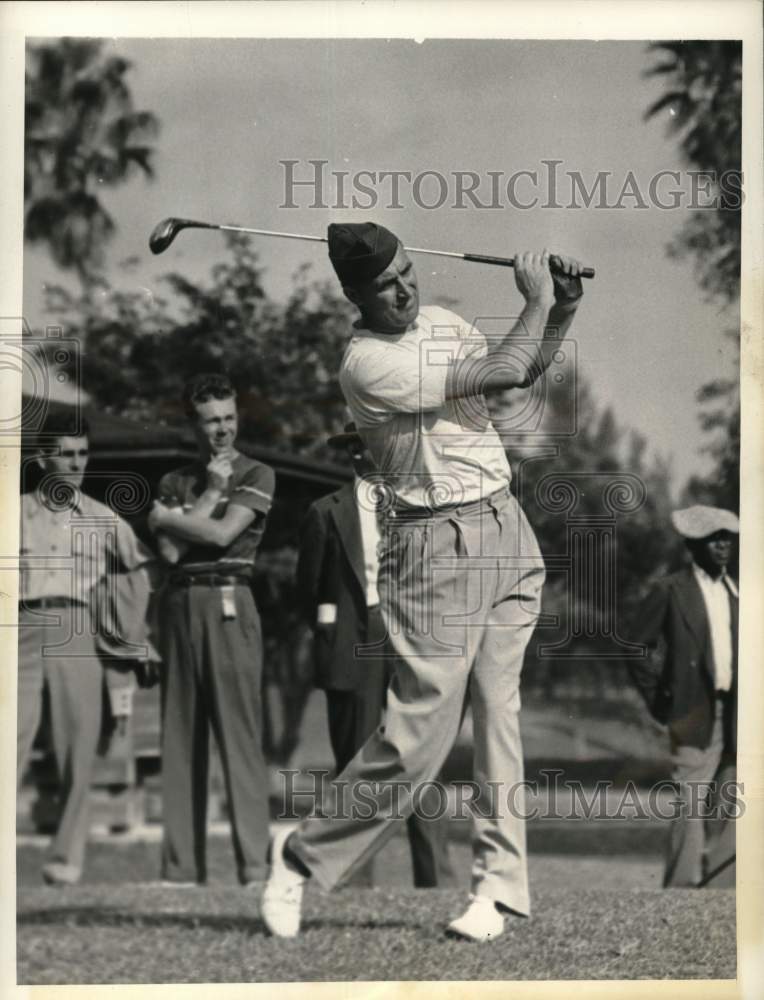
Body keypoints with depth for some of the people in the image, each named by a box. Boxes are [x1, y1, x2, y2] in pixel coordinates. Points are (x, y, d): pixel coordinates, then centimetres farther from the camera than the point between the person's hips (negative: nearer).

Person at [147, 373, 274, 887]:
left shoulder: (256, 475, 6)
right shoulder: (175, 481, 17)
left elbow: (223, 533, -7)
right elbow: (171, 551, 3)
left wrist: (167, 518, 4)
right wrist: (212, 489, 3)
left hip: (228, 602, -4)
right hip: (180, 604, 4)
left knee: (240, 732, -10)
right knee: (181, 735, 3)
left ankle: (254, 861, -13)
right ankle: (182, 865, 6)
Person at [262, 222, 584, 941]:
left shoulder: (441, 322, 12)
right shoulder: (367, 362, -15)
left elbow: (524, 373, 25)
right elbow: (503, 372, -16)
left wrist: (562, 310, 10)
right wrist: (537, 300, -2)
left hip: (507, 531, 7)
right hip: (438, 547, -7)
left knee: (498, 707, 0)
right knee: (420, 731, -8)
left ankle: (500, 882, 2)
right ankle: (302, 856, 6)